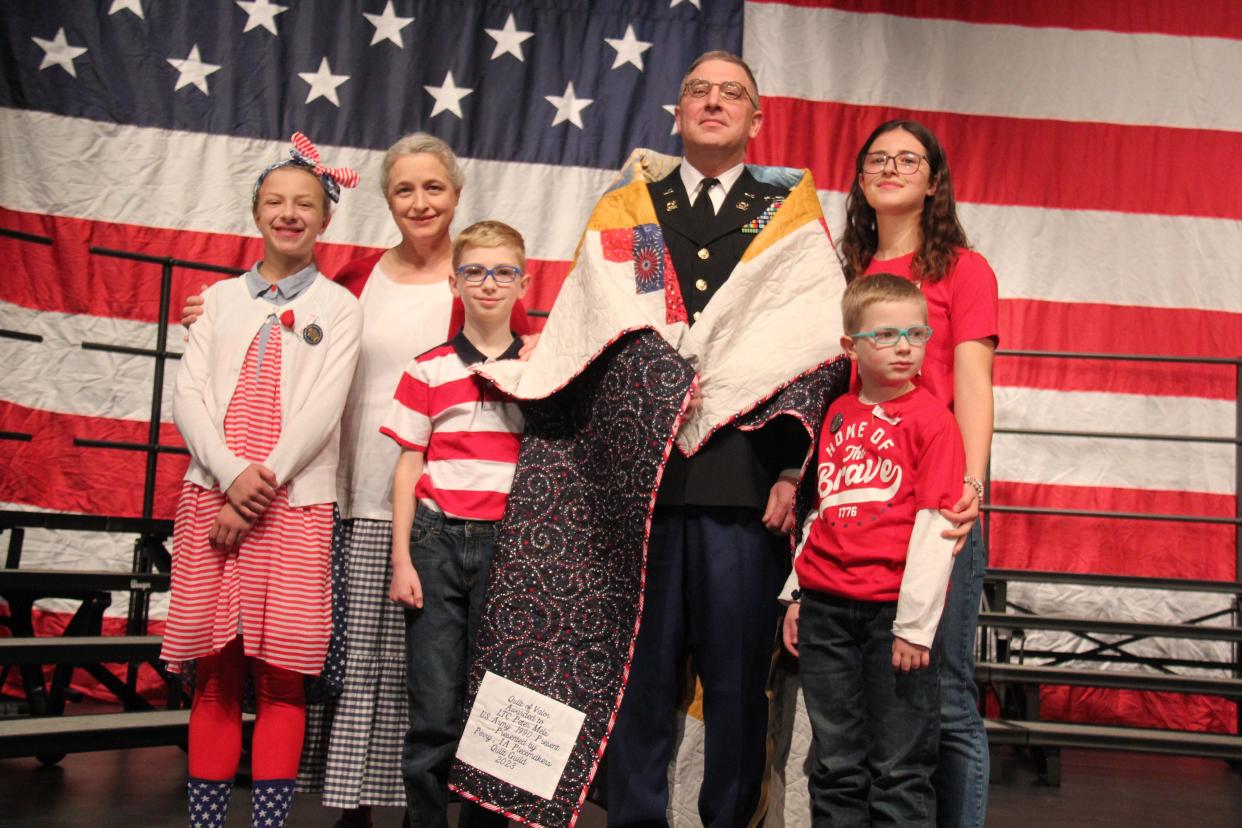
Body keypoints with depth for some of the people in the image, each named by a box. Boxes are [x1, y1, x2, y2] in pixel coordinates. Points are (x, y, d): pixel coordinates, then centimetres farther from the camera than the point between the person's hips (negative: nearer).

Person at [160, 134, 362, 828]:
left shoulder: (338, 307, 8)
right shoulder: (221, 299, 14)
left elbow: (322, 410, -3)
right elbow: (188, 396, 5)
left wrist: (261, 485, -11)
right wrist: (233, 475, -11)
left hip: (295, 504, -2)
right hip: (212, 495, 2)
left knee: (281, 675, -3)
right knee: (214, 673, 3)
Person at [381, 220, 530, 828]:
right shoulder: (429, 369, 4)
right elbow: (408, 467, 5)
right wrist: (402, 559, -1)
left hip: (509, 546, 1)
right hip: (438, 542, -1)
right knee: (435, 715, 0)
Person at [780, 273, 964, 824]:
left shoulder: (931, 417, -4)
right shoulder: (838, 415, 12)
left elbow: (935, 526, -9)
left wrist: (916, 623, -14)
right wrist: (797, 594, 14)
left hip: (895, 612, -5)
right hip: (826, 609, 5)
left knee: (900, 773, 2)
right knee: (835, 768, 12)